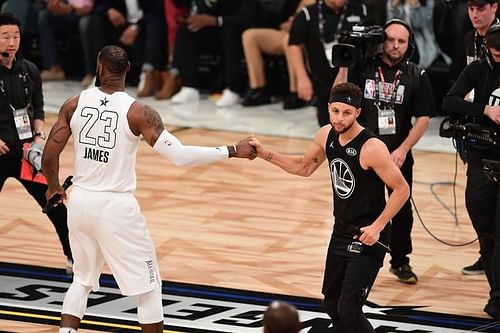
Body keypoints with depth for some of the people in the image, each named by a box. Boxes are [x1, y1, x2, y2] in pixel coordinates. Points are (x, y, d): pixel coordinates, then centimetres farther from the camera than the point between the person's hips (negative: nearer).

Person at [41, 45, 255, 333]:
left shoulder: (74, 104, -2)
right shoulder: (138, 112, -14)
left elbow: (49, 156, 1)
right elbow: (179, 155, -21)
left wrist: (54, 186, 23)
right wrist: (233, 151, -14)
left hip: (80, 202, 4)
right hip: (116, 206, -4)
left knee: (83, 280, 22)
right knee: (148, 287, 8)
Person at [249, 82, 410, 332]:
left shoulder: (371, 148, -24)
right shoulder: (326, 135, -1)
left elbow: (401, 190, -19)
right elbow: (304, 167, 17)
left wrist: (377, 227, -24)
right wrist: (265, 154, 8)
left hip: (368, 237, -8)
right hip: (341, 232, 8)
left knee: (348, 309, -14)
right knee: (331, 303, 17)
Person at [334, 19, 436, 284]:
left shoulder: (416, 77, -3)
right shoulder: (363, 68, -3)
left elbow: (423, 119, -3)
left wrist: (403, 150, -11)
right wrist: (344, 65, -15)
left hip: (399, 155, 1)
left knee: (402, 210, 12)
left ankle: (400, 261, 30)